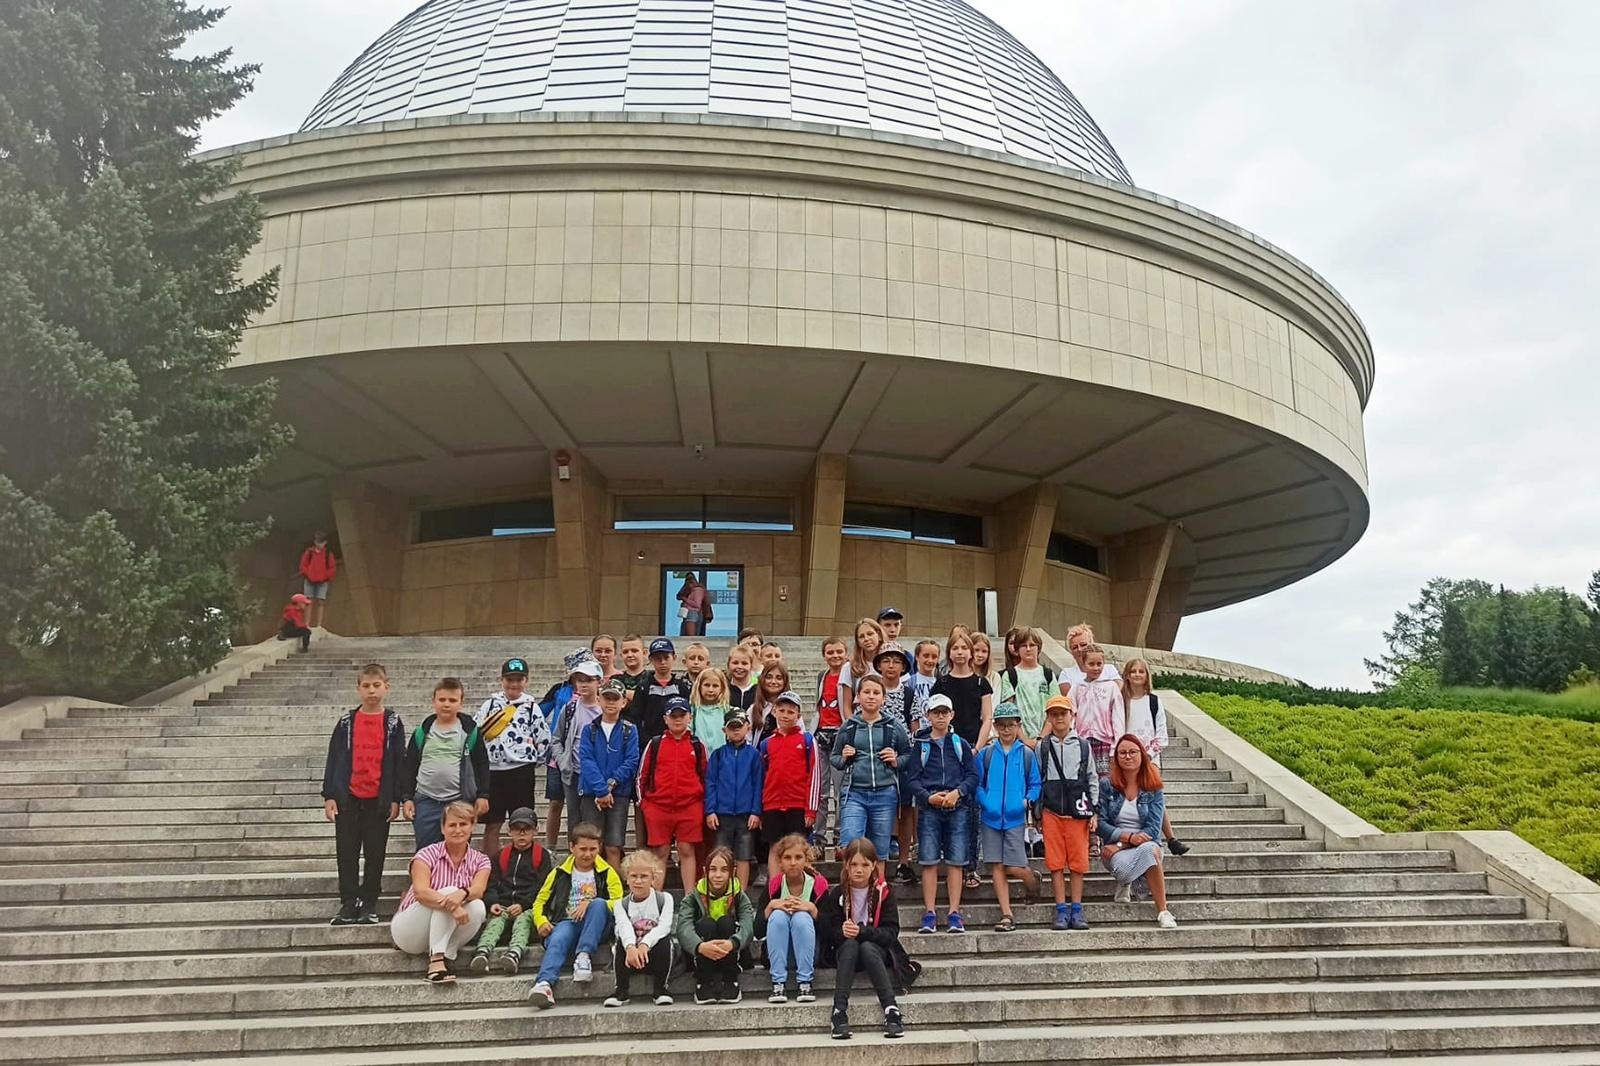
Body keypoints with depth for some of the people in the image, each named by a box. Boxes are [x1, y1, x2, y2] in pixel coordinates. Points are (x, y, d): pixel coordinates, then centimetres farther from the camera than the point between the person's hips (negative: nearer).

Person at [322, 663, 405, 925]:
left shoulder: (393, 723, 2)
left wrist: (395, 799, -2)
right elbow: (333, 759, 4)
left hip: (378, 799, -1)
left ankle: (369, 905, 14)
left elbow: (399, 762, 2)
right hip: (348, 798, 1)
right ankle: (348, 904, 13)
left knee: (375, 854, 5)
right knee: (347, 854, 4)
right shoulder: (347, 722, 4)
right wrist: (329, 796, -2)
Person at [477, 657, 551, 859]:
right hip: (492, 772, 1)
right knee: (492, 826, 7)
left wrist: (531, 761, 4)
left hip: (521, 772, -1)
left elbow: (544, 740, 4)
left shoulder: (531, 707, 3)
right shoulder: (489, 704, 6)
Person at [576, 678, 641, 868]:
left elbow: (631, 762, -3)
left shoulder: (630, 730, 5)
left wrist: (611, 784, -14)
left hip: (619, 794, -1)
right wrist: (601, 789, -16)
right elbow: (586, 760, -5)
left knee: (613, 848, -2)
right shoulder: (589, 729, 6)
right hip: (591, 794, 1)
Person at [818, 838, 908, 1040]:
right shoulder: (837, 894, 2)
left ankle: (891, 1010, -41)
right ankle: (840, 1012, -44)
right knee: (850, 944, -33)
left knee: (867, 947, -34)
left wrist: (862, 931, -26)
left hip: (877, 950, -1)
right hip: (846, 951, 1)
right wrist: (843, 932, -29)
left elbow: (891, 932, -10)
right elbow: (829, 933, -5)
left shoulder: (883, 892, -1)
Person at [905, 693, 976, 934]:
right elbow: (912, 778, 3)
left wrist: (958, 792, -10)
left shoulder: (960, 744, 12)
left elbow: (973, 775, 7)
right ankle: (930, 913, 3)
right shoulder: (920, 745, 9)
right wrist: (928, 797, -12)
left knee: (955, 861, 0)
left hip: (958, 808, 1)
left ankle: (954, 914, 5)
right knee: (929, 861, -2)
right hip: (929, 808, -1)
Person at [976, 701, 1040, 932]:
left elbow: (1035, 784, 8)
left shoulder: (1027, 754, 6)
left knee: (1014, 867, -5)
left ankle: (1032, 883, 30)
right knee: (997, 867, 1)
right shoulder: (986, 754, 6)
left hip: (1015, 819, -1)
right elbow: (977, 783, 6)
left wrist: (1028, 800, -10)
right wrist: (985, 803, -10)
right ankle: (1007, 915, 8)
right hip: (990, 818, 2)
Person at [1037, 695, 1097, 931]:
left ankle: (1077, 910, 9)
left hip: (1077, 811, 0)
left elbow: (1092, 779, 10)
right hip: (1051, 811, 0)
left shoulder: (1083, 745, 7)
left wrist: (1093, 811, 4)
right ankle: (1061, 911, 7)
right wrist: (1037, 814, 4)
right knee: (1055, 862, 1)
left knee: (1078, 860, 1)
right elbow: (1036, 780, 7)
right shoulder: (1042, 747, 5)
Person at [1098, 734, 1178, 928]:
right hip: (1114, 849, 0)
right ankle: (1125, 882, 3)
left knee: (1149, 850, -37)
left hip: (1145, 845, 0)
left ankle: (1163, 911, -29)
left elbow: (1153, 829, -6)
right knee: (1123, 867, -37)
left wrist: (1120, 845, -16)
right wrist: (1128, 836, -21)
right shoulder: (1106, 785, 0)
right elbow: (1100, 824, -5)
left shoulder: (1153, 789, 2)